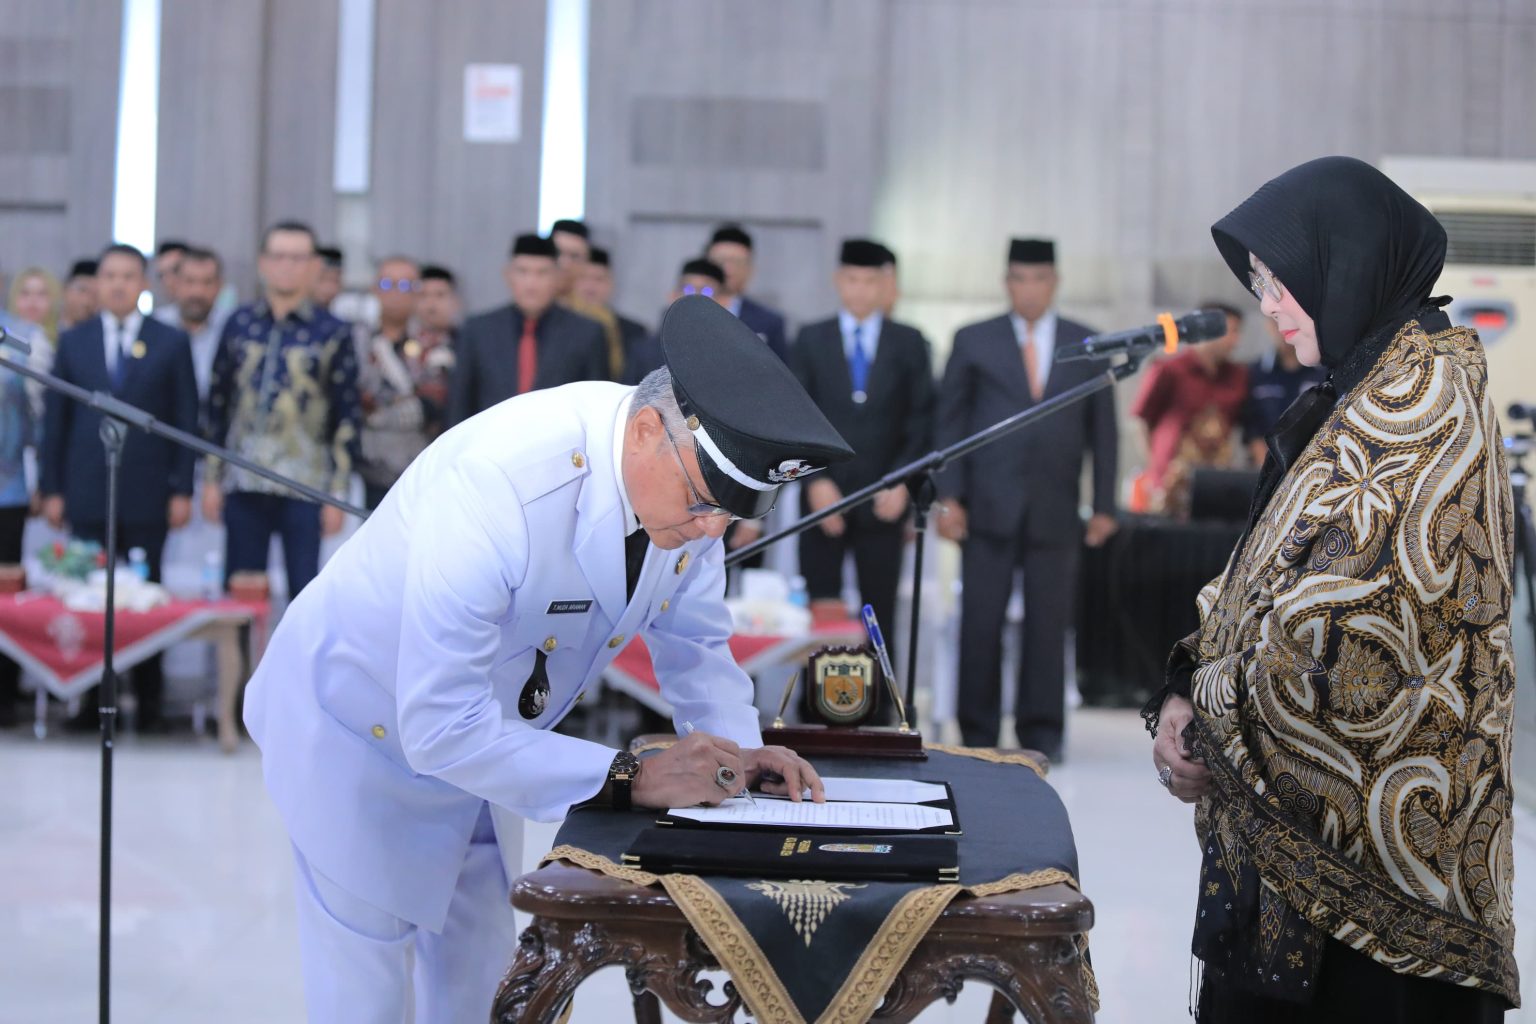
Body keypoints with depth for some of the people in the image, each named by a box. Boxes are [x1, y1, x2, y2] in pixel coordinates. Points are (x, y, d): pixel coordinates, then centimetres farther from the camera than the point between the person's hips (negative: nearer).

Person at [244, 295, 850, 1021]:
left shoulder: (688, 472, -18)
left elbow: (694, 641, 0)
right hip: (364, 734, -7)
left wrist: (737, 750, -18)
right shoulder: (496, 483, -40)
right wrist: (627, 779, -36)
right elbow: (440, 730, -38)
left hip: (478, 736, 7)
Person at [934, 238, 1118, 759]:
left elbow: (1103, 430, 10)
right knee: (981, 622, -1)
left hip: (1055, 510, 1)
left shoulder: (1088, 346, 9)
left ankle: (1041, 733, 12)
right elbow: (950, 422, 5)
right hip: (989, 506, -1)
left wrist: (1104, 505, 5)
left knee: (1049, 623, 2)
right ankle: (978, 733, 8)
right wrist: (949, 496, -4)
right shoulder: (973, 342, 6)